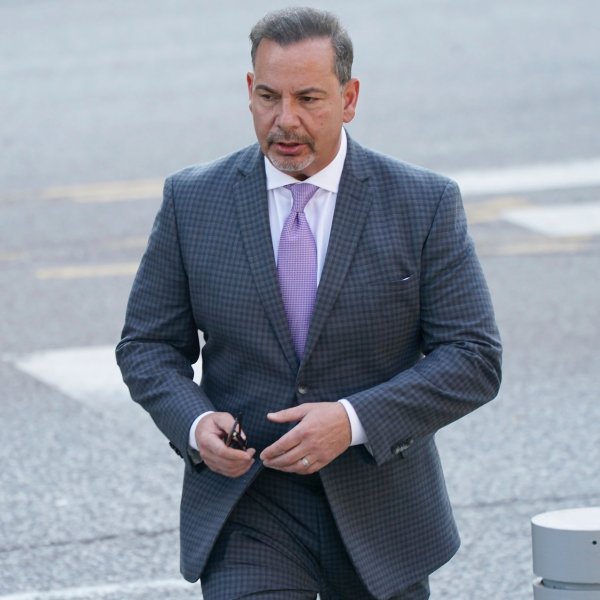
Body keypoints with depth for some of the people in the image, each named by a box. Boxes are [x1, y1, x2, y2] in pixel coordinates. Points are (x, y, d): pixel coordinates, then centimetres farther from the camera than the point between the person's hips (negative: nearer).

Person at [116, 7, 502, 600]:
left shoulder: (423, 204, -5)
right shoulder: (193, 200, 0)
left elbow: (473, 358, -7)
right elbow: (148, 345, 6)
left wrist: (354, 420, -21)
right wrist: (194, 423, -16)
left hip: (377, 512, 1)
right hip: (246, 514, 0)